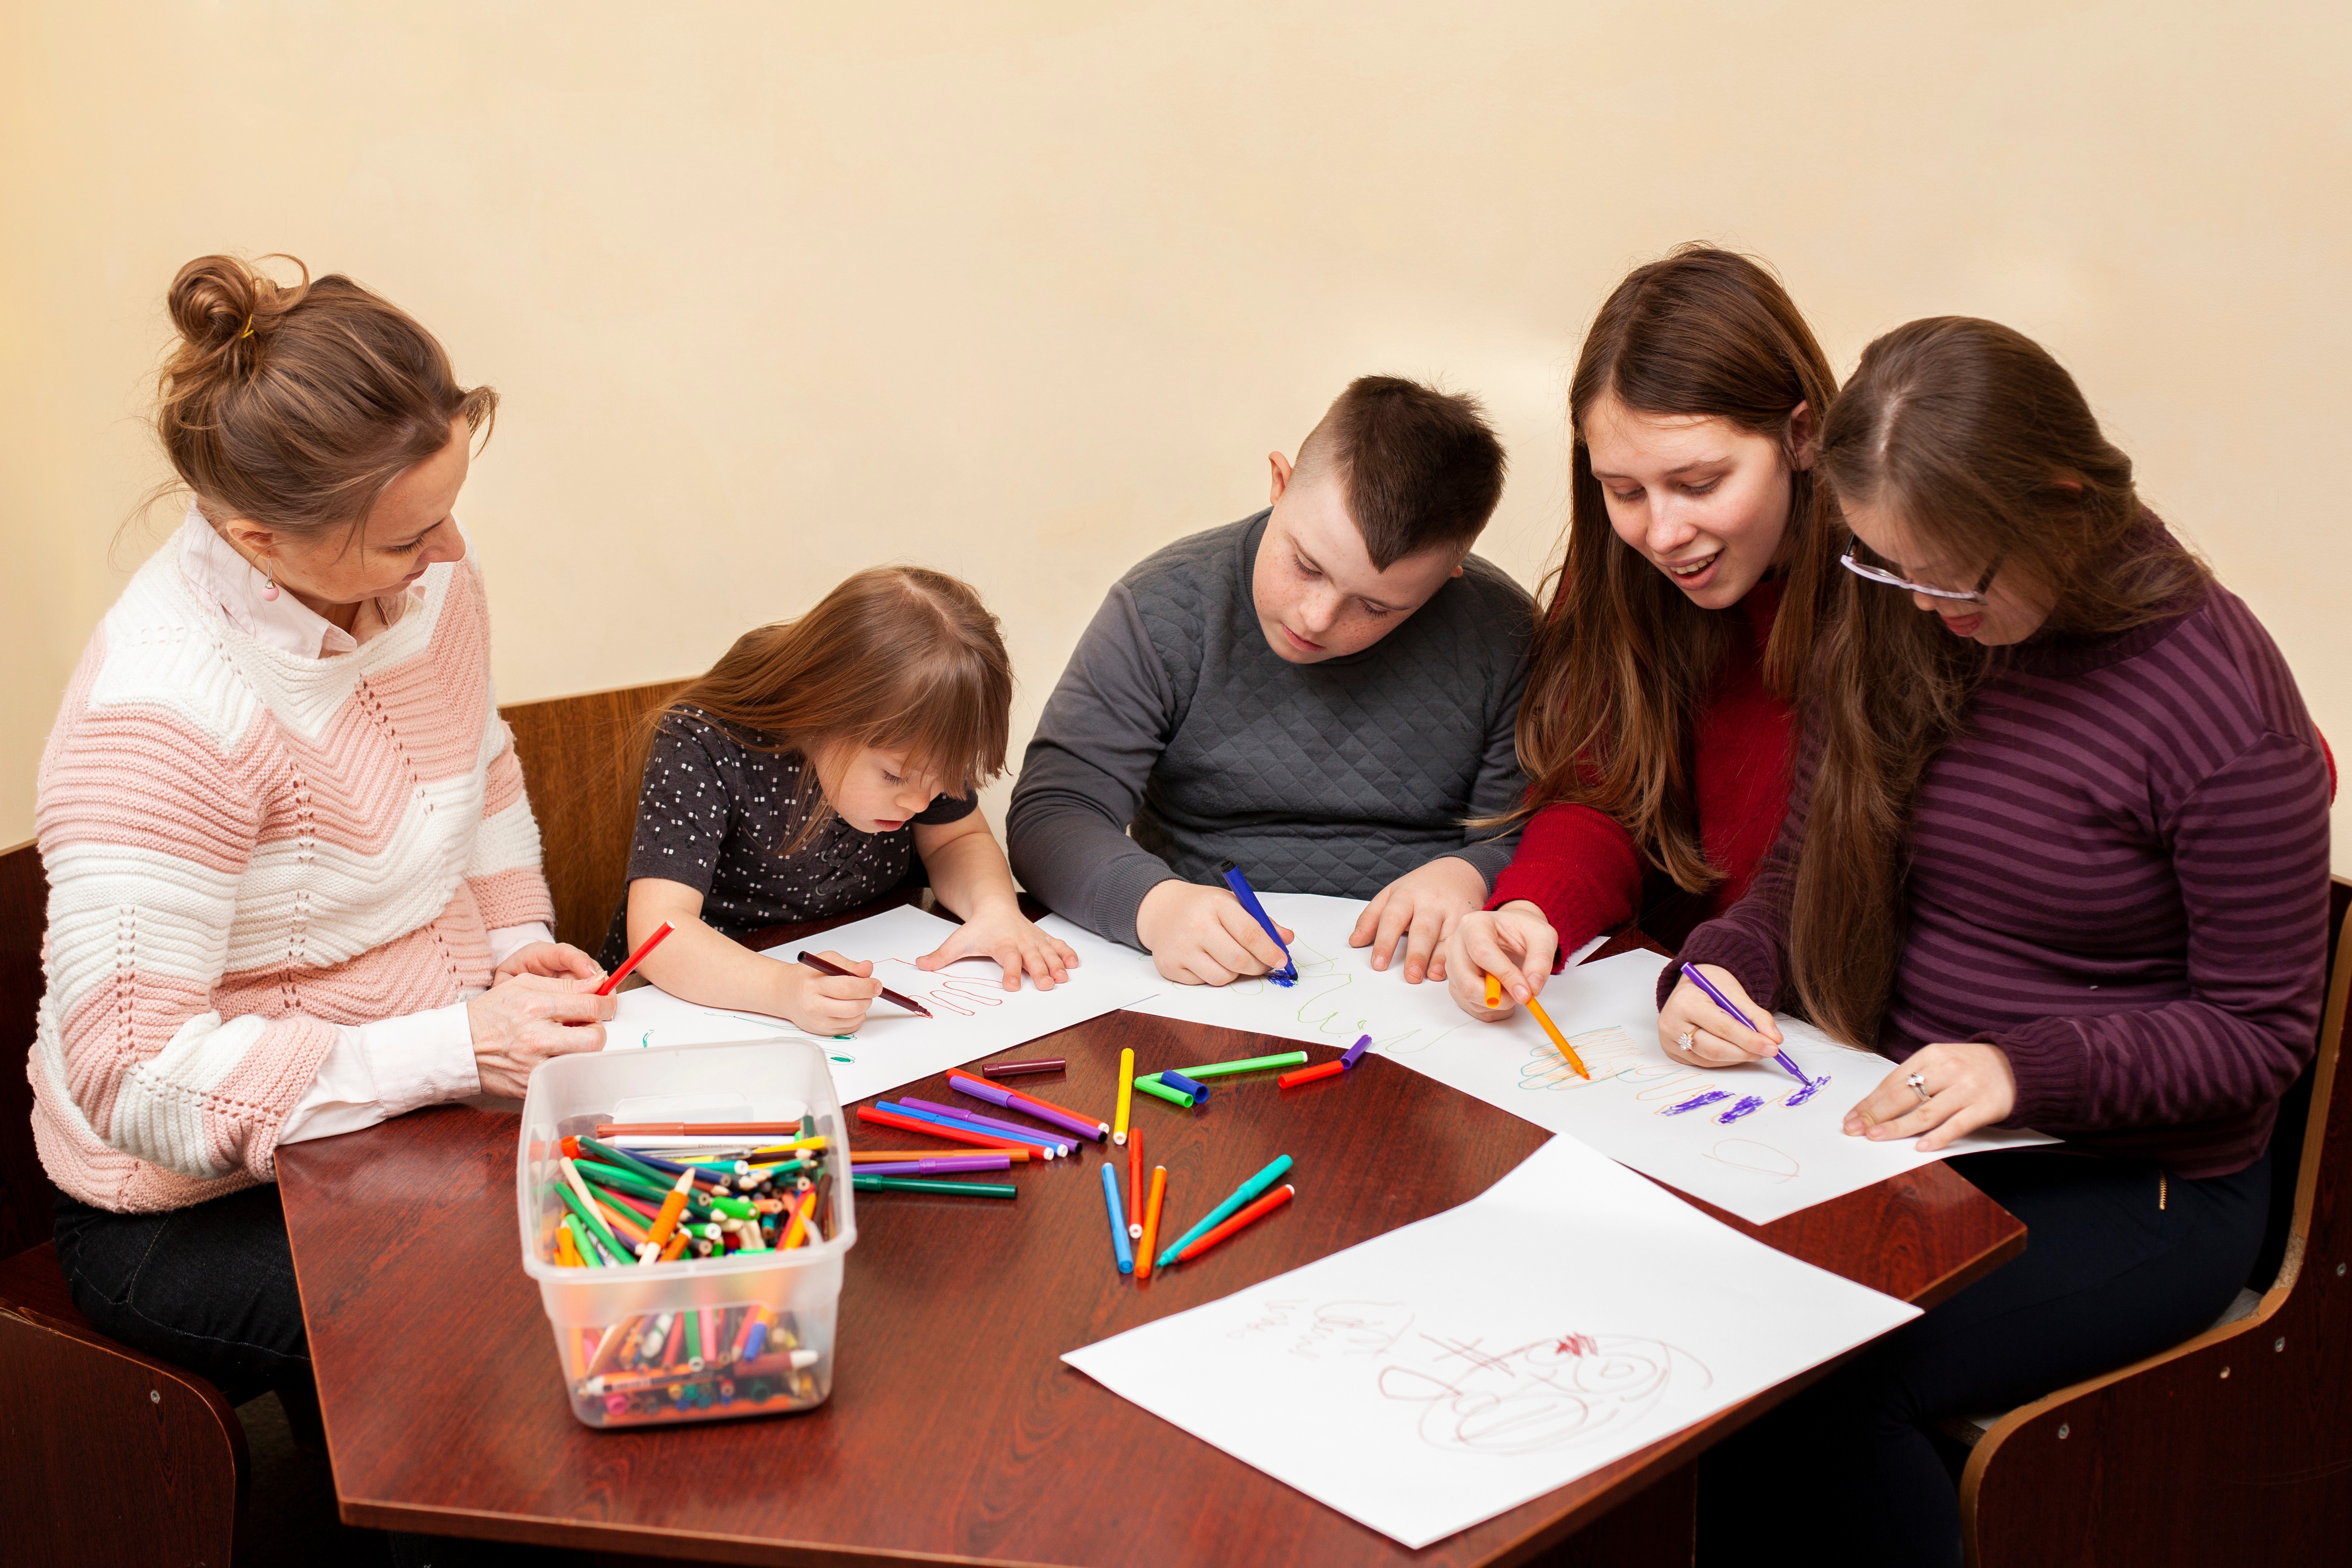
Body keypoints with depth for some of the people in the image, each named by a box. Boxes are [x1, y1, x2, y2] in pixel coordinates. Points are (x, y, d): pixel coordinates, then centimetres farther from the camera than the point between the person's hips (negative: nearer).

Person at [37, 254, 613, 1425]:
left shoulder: (424, 568, -5)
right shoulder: (160, 714, -29)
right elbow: (136, 1082, -28)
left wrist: (517, 939, 0)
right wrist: (460, 1048, -31)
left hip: (424, 1098, 7)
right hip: (201, 1210, -7)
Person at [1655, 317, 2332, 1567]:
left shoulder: (2218, 701, -16)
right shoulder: (1892, 632, 2)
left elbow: (2260, 1028, -11)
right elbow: (1801, 880, 11)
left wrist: (2025, 1071, -24)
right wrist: (1719, 973, -10)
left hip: (2132, 1183, -5)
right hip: (1904, 1131, 5)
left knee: (1822, 1376, -27)